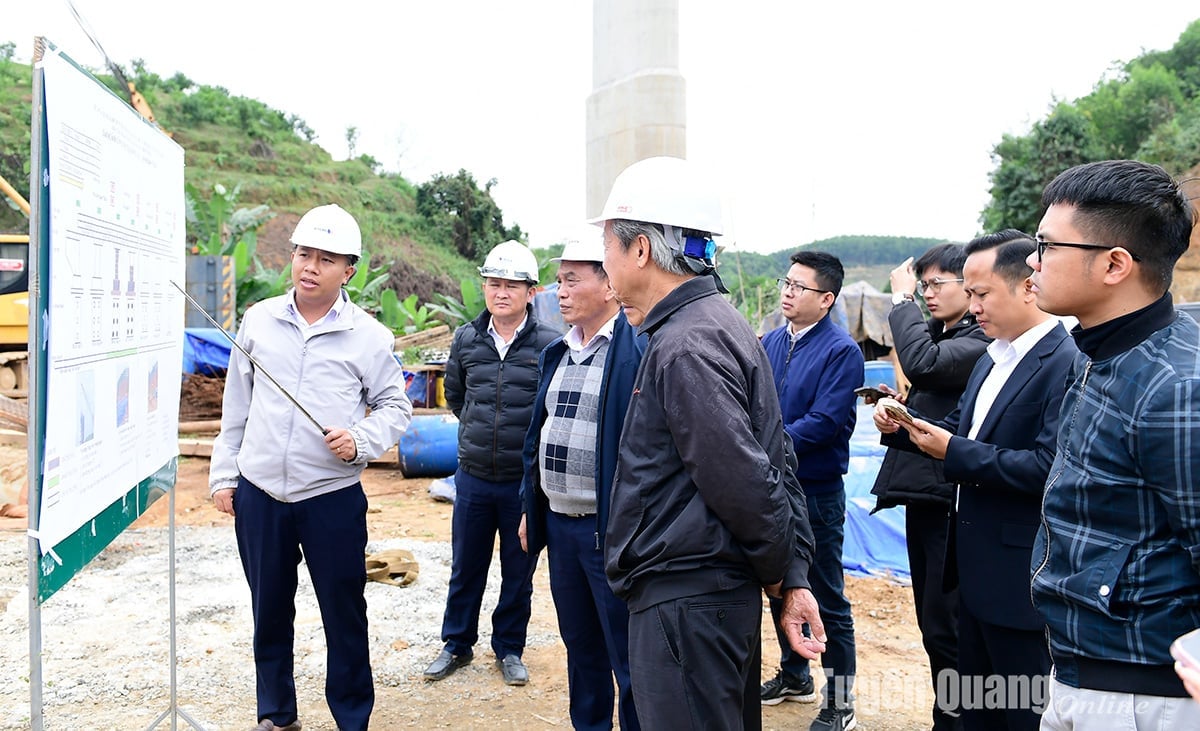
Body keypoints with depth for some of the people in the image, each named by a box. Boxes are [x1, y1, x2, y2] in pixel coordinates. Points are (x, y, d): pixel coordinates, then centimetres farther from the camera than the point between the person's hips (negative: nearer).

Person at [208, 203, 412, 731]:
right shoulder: (259, 320, 4)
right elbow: (236, 405, 11)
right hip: (258, 494, 3)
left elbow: (395, 406, 3)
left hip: (334, 497, -3)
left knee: (344, 615, 6)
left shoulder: (369, 337, -5)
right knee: (269, 613, 16)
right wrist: (224, 475, 10)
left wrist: (361, 441, -15)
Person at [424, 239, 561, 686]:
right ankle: (457, 645, 32)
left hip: (525, 480, -3)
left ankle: (509, 649, 30)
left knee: (518, 572, 12)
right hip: (473, 477, 3)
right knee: (465, 567, 15)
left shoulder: (548, 344, -11)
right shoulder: (466, 339, 1)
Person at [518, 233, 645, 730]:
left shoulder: (638, 351, -14)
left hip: (610, 528, -8)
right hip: (559, 523, 8)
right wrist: (530, 510, 18)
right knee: (580, 647, 21)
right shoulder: (556, 354, 12)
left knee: (627, 657, 4)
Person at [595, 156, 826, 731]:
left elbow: (745, 483, -22)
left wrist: (778, 573, -4)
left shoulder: (684, 348, -19)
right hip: (724, 592, 10)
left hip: (685, 602, -10)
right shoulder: (723, 324, 12)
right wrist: (794, 579, 9)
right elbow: (779, 464, 11)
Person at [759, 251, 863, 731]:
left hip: (815, 493, -7)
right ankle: (794, 675, 38)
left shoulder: (841, 351, -14)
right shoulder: (771, 343, 6)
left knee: (827, 600, 5)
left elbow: (823, 423, -22)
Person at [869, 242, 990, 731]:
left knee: (946, 629, -4)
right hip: (922, 494, 10)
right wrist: (899, 404, 4)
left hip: (951, 501, -10)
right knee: (932, 622, 17)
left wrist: (901, 300, -16)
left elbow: (923, 363, -29)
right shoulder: (938, 333, 15)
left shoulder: (983, 342, -13)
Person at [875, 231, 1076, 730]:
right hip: (977, 570, 9)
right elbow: (961, 430, 16)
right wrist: (902, 427, -2)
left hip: (1023, 580, -9)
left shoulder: (1067, 362, -19)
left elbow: (1049, 465, -28)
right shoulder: (991, 360, 12)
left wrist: (955, 453, -22)